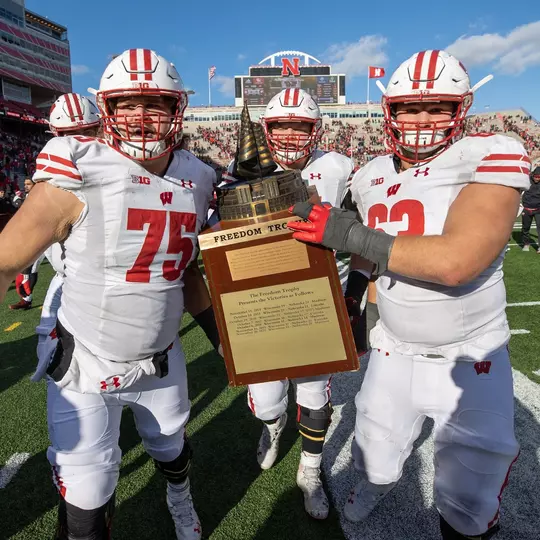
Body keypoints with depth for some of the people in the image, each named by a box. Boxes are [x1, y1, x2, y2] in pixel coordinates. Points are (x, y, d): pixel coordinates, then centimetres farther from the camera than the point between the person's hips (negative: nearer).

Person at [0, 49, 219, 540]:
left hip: (162, 361, 5)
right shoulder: (78, 177, -19)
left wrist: (219, 331, 9)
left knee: (173, 450, 28)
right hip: (86, 367, -4)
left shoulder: (195, 180, -3)